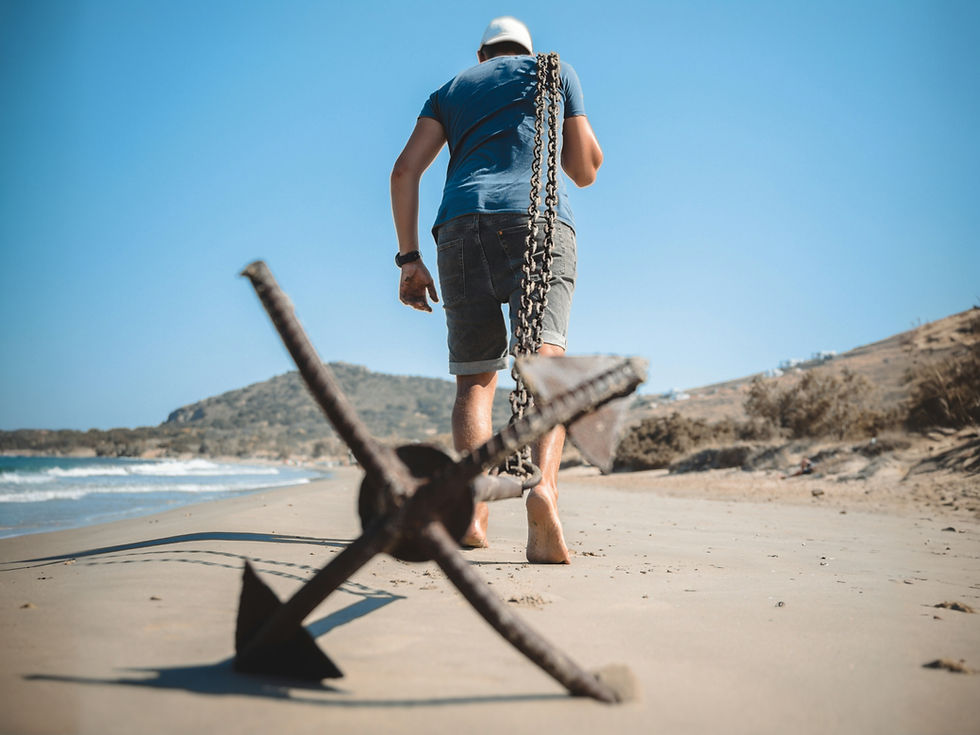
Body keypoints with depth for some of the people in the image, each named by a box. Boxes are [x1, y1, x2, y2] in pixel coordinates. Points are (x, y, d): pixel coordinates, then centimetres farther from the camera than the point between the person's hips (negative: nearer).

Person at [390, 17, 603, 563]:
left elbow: (405, 170, 14)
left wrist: (410, 259, 11)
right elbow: (586, 172, 20)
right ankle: (543, 483, -40)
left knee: (475, 379, 7)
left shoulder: (451, 90, 29)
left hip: (462, 227, 2)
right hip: (538, 220, -2)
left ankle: (473, 508, -9)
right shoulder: (555, 72, 23)